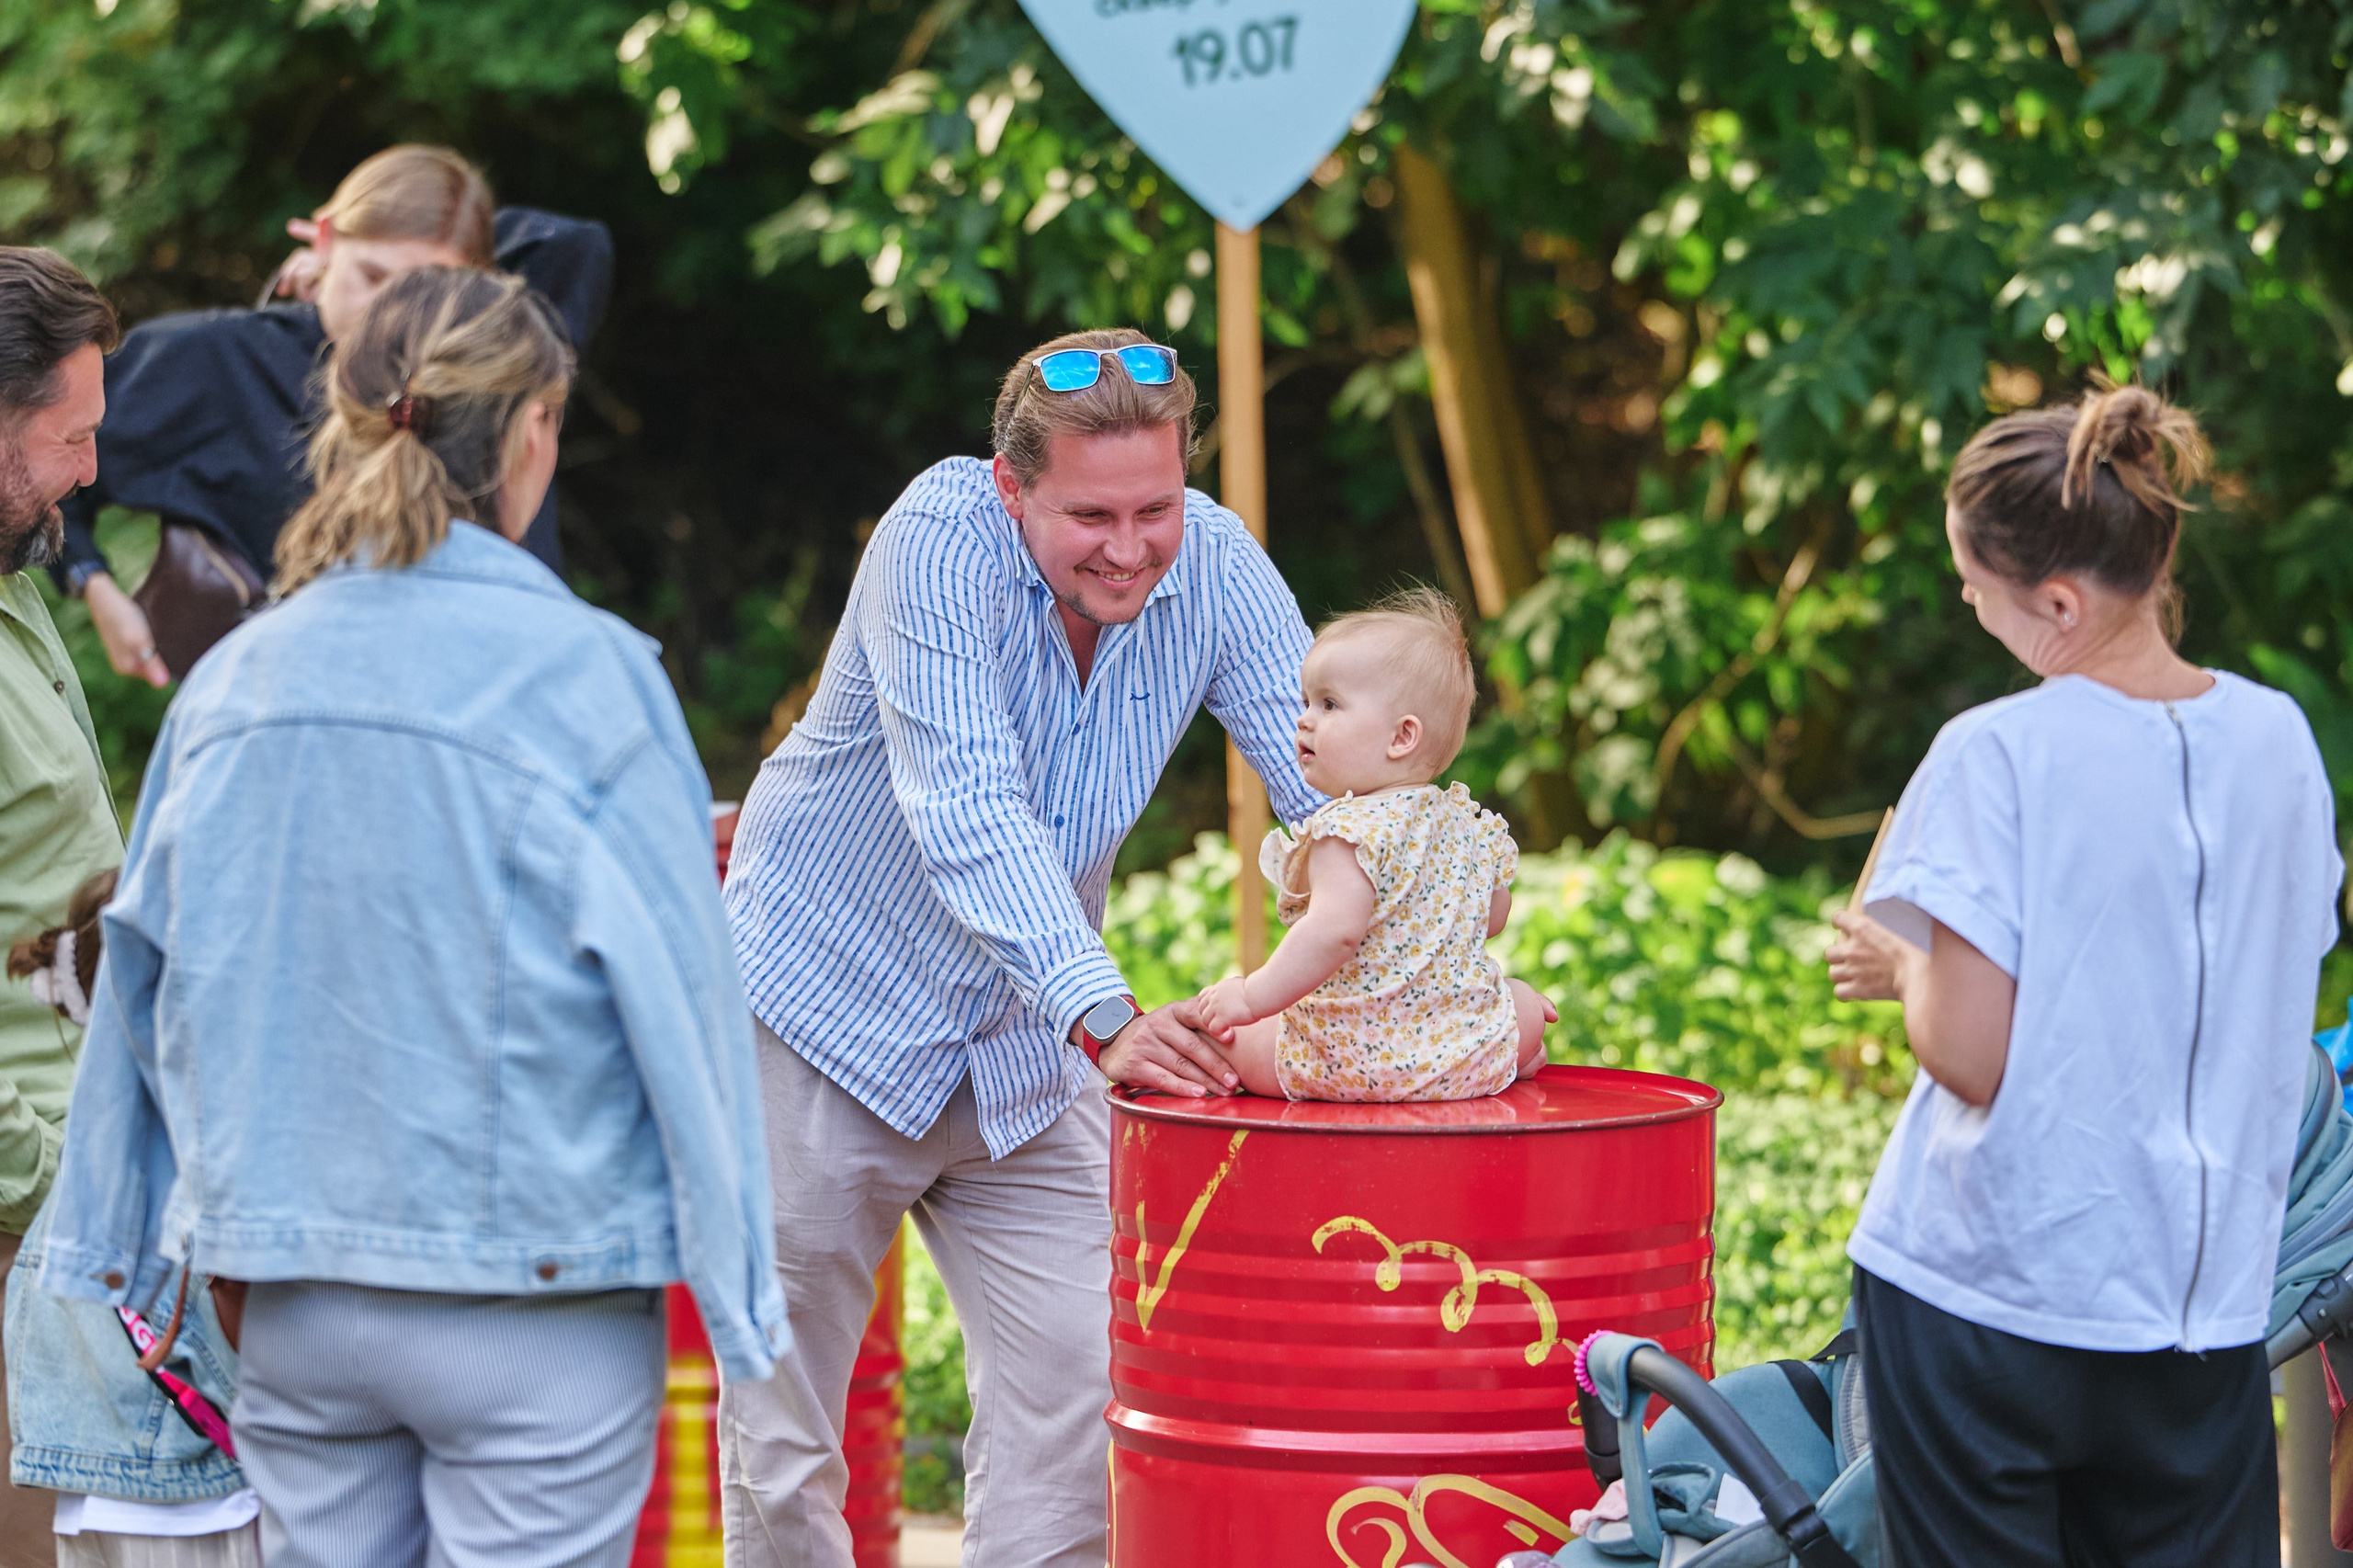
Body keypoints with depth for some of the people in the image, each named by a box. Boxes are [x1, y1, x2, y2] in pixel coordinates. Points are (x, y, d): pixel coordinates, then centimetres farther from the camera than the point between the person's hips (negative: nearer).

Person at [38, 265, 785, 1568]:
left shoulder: (234, 681, 2)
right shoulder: (584, 675, -13)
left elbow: (148, 978, 10)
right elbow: (677, 986, -10)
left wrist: (127, 1245, 22)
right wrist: (733, 1274, 2)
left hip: (294, 1301, 5)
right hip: (532, 1304, -5)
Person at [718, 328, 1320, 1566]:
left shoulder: (1213, 568, -11)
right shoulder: (942, 541, -25)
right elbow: (967, 815, -35)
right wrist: (1105, 1018, -48)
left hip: (1024, 1049, 4)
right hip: (833, 1012, -4)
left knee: (1072, 1393, -2)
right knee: (781, 1428, 2)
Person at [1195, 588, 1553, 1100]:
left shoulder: (1350, 830, -18)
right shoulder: (1467, 823, 6)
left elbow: (1336, 931, -32)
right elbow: (1494, 914, 21)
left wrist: (1253, 996, -27)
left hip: (1353, 1064, -6)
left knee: (1219, 1035, 12)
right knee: (1525, 1004, 36)